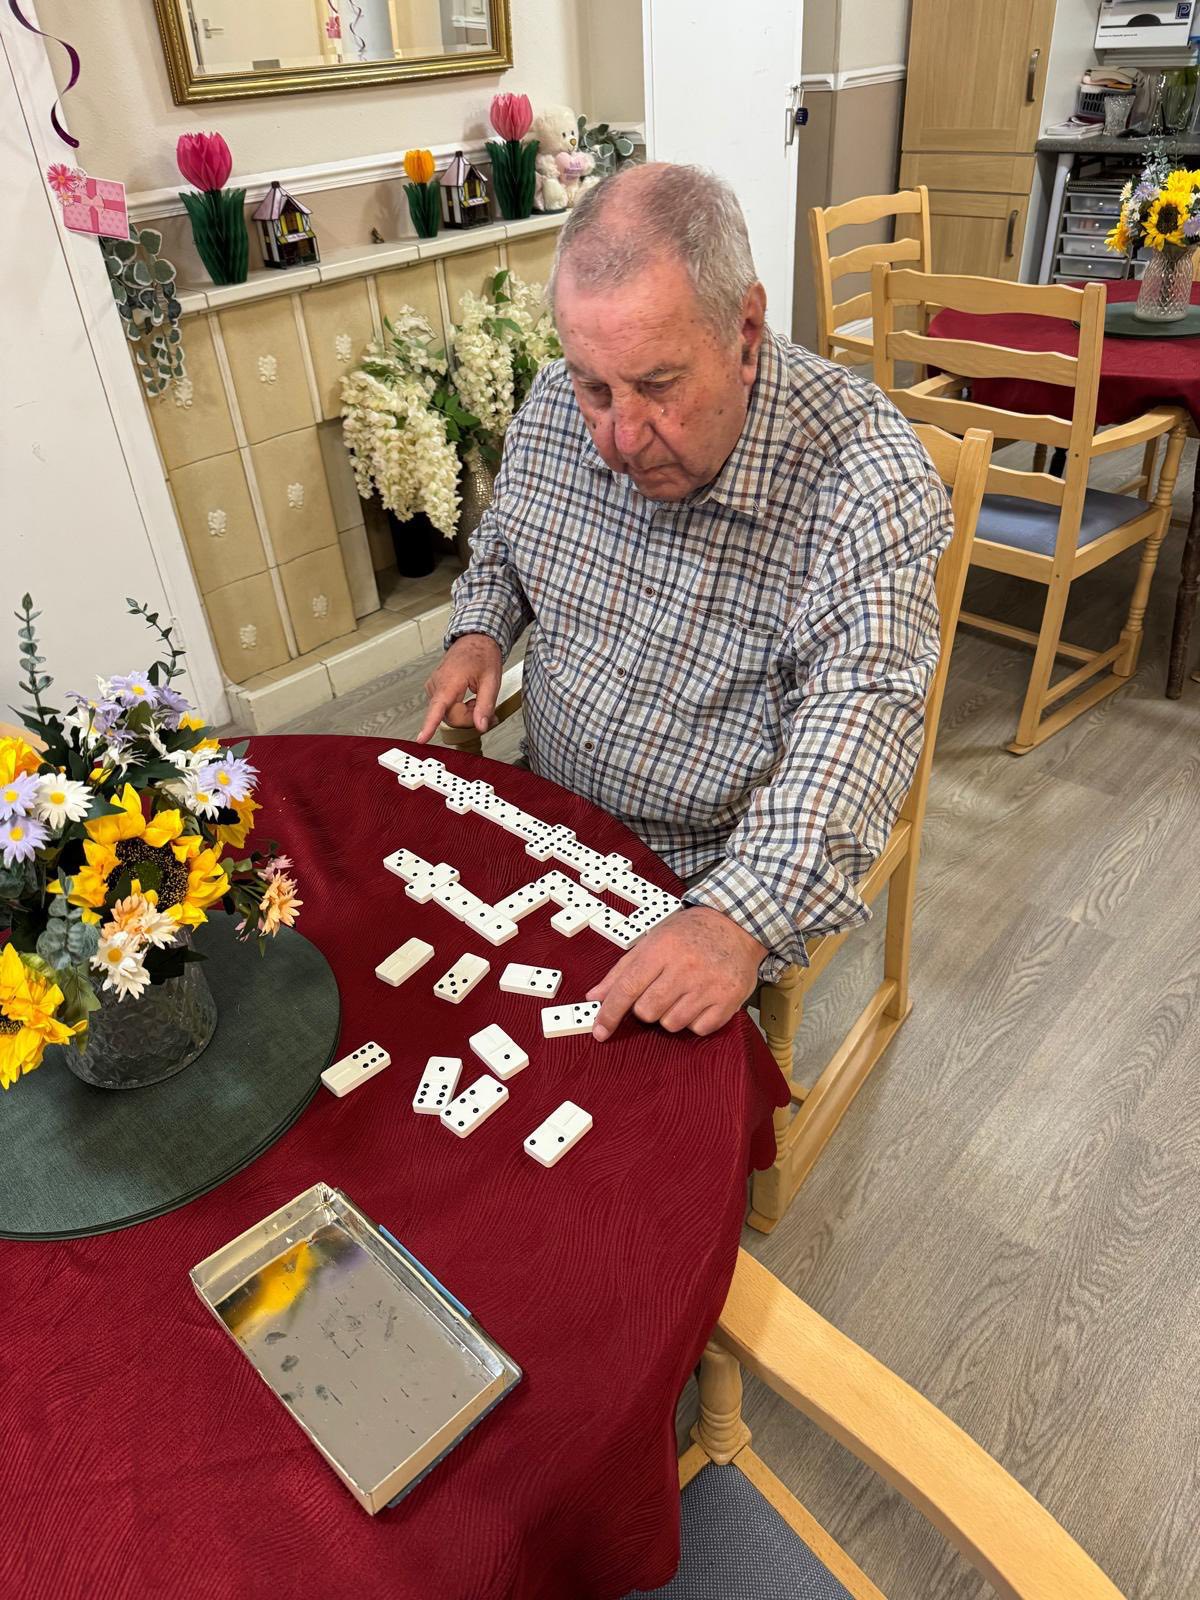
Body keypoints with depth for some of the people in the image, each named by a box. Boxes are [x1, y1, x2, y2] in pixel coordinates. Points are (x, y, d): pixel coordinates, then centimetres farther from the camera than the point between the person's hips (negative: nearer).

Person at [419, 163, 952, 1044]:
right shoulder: (554, 408, -6)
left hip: (735, 865, -5)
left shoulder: (867, 469, -24)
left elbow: (860, 711, -31)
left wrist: (740, 917, -45)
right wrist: (479, 630, -7)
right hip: (551, 811, 6)